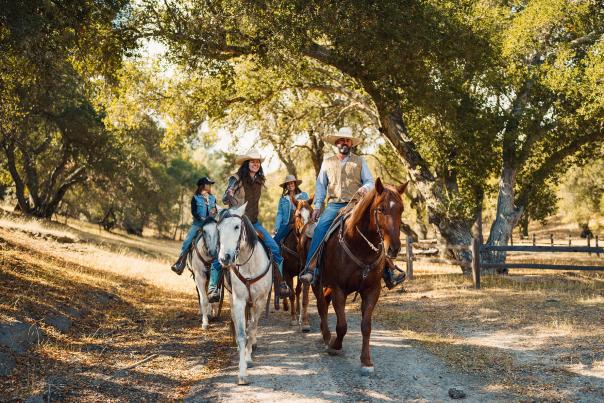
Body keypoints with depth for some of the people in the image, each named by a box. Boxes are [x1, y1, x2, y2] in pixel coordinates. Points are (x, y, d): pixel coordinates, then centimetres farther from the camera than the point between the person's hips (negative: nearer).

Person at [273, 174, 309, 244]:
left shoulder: (304, 195, 9)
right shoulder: (283, 198, 13)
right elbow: (279, 214, 10)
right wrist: (277, 228, -2)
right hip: (286, 225, 2)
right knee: (275, 240, -18)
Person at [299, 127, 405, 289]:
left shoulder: (360, 161, 13)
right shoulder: (327, 163, 16)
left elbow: (370, 181, 9)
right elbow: (320, 186, 16)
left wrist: (365, 187, -15)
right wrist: (317, 206, 4)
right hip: (334, 205, 0)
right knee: (319, 230, -25)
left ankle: (388, 273, -9)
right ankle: (309, 268, -28)